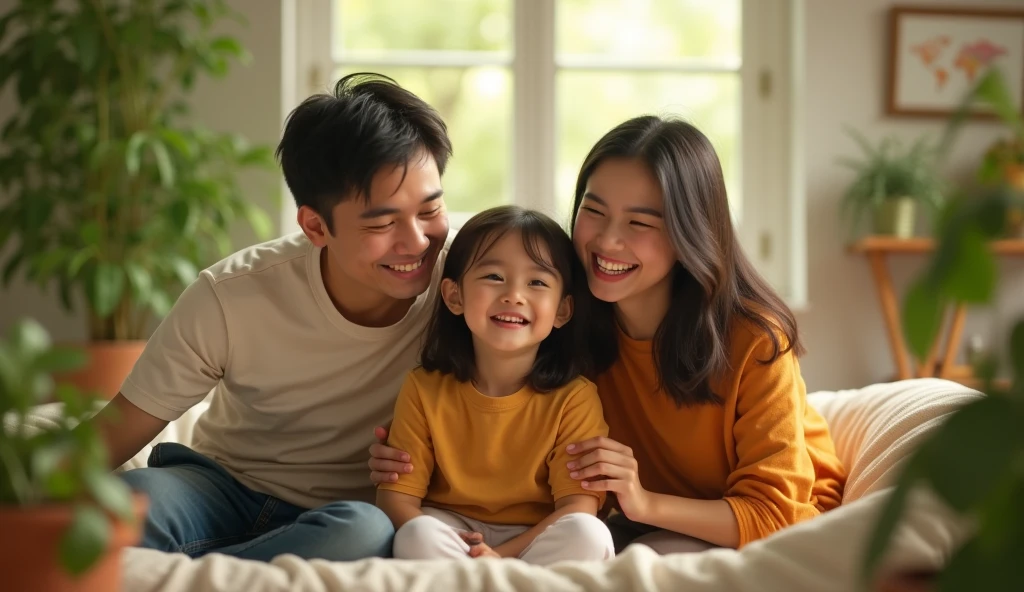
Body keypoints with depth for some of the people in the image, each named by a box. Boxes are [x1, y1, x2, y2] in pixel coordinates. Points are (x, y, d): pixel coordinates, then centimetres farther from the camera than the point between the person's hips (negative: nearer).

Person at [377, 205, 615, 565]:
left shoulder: (574, 398, -8)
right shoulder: (424, 389, -3)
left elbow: (578, 507, -14)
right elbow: (396, 498, -7)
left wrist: (501, 557, -28)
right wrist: (446, 555, -26)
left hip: (537, 544, 0)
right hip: (453, 536, 0)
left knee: (587, 535, -31)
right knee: (417, 536, -31)